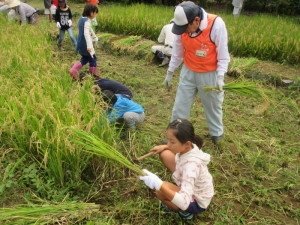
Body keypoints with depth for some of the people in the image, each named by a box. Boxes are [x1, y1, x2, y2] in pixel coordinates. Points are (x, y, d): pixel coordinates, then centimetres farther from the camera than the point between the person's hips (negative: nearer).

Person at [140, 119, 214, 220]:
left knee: (161, 191, -31)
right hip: (191, 186, 7)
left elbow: (184, 203, -46)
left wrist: (158, 184, -55)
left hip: (197, 203, -7)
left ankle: (184, 212, 1)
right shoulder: (189, 147, -17)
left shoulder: (191, 165, -40)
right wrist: (164, 147, -5)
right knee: (165, 154, -3)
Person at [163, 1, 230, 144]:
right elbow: (177, 52, 1)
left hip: (209, 74, -3)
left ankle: (216, 133, 41)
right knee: (180, 105, 9)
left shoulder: (216, 24, -25)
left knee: (213, 105, 17)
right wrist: (169, 73, 7)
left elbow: (223, 54, -15)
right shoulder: (183, 26, -13)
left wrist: (220, 77, -21)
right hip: (188, 72, 3)